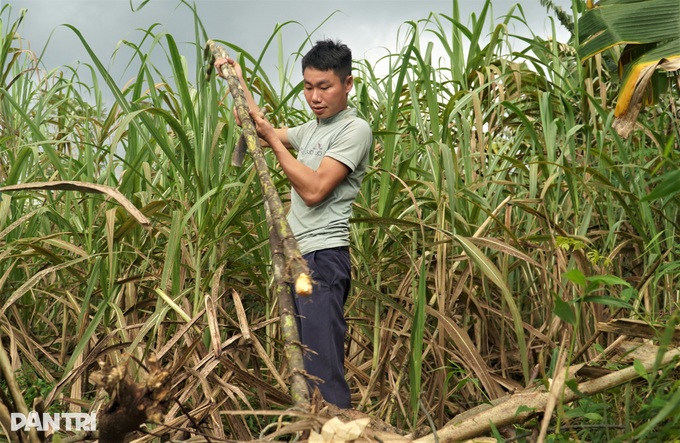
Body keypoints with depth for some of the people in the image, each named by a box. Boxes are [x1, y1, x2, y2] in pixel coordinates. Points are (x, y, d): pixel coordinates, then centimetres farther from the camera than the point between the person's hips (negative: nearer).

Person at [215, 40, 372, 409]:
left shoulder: (354, 130, -8)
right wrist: (239, 83, 33)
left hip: (322, 258, -9)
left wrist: (273, 140, -10)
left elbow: (314, 190, -17)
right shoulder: (313, 129, 19)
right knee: (302, 365, 12)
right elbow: (263, 130, 37)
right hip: (296, 257, 9)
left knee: (324, 371, -14)